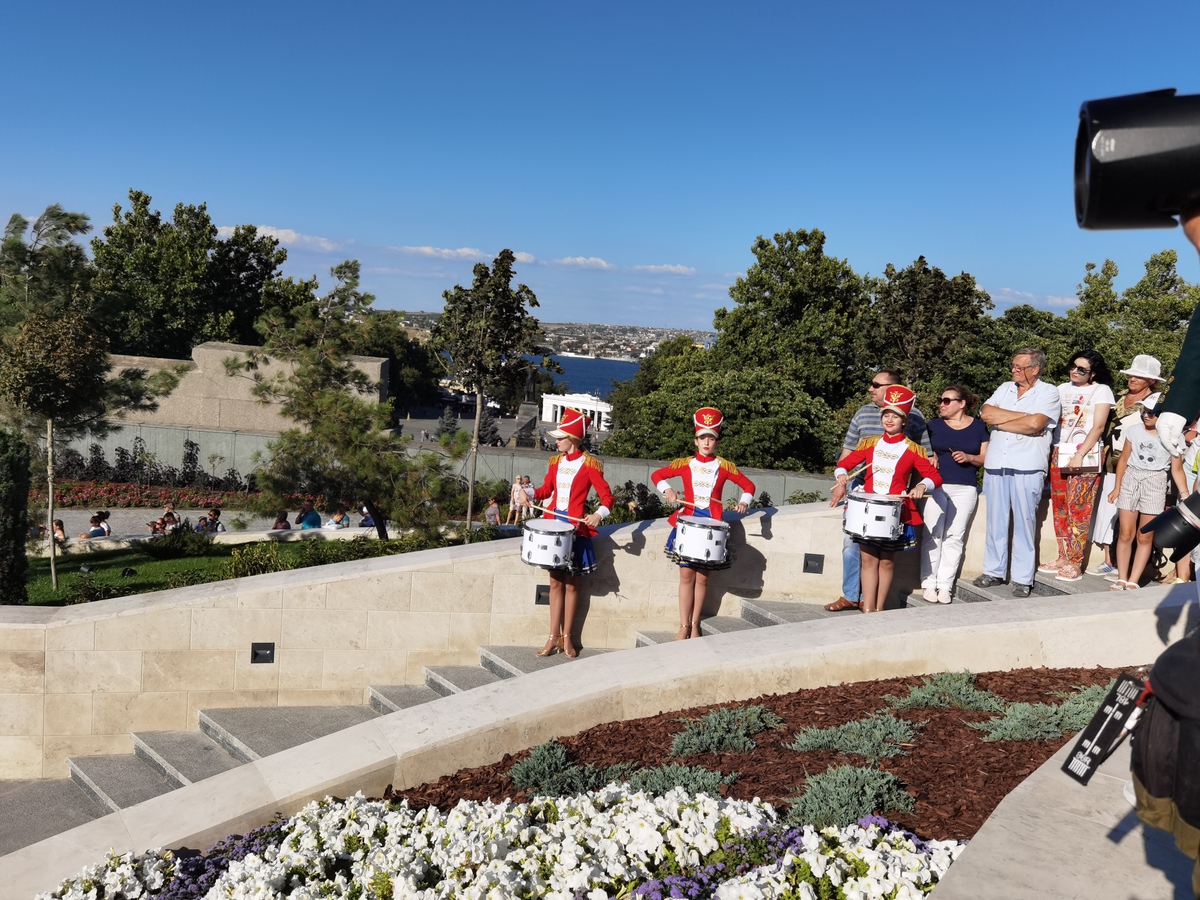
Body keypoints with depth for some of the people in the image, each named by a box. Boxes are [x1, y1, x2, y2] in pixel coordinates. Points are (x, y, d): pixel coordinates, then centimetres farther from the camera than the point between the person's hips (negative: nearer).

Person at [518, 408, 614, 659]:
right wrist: (530, 494, -1)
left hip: (575, 527, -5)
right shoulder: (556, 461, 7)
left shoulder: (589, 464, -10)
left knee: (571, 583, 5)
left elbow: (607, 496, -12)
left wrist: (599, 514, -30)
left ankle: (567, 637, 14)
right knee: (555, 581, 8)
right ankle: (554, 637, 13)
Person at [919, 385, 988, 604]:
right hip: (936, 486, 0)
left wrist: (969, 458, -12)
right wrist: (929, 458, -9)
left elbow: (986, 459, 7)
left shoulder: (978, 427, 7)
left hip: (965, 489, 0)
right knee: (932, 535, -3)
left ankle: (945, 585, 4)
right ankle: (928, 583, 2)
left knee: (955, 536, 0)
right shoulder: (934, 425, 9)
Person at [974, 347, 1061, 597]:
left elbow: (1035, 424, -15)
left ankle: (1023, 579, 5)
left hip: (1027, 467, -5)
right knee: (995, 520, 8)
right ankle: (994, 572, 17)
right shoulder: (1004, 389, 16)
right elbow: (986, 413, 0)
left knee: (1024, 522, -1)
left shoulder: (1048, 392, 1)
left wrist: (999, 420, -5)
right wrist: (1023, 415, -7)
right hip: (995, 464, 5)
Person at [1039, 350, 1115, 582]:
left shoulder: (1101, 391, 1)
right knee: (1059, 507, 6)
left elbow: (1098, 426, -7)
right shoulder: (1063, 388, 15)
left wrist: (1080, 455, -16)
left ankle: (1074, 564, -3)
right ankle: (1063, 558, 14)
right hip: (1059, 454, 5)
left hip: (1085, 456, -5)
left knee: (1079, 509, -6)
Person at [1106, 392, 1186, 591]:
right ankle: (1122, 579, 10)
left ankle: (1133, 581, 10)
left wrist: (1185, 495, -8)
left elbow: (1177, 470, 0)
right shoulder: (1134, 431, 1)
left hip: (1155, 484, -2)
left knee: (1145, 537, 4)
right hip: (1131, 479, 2)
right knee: (1125, 534, 3)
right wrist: (1117, 487, 9)